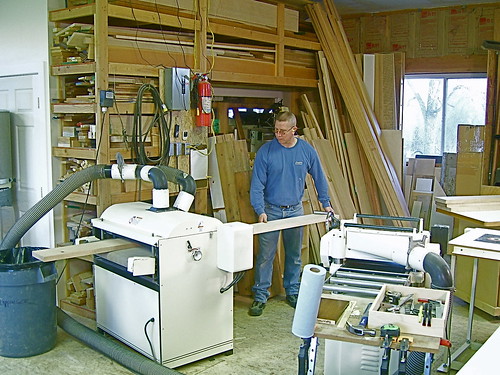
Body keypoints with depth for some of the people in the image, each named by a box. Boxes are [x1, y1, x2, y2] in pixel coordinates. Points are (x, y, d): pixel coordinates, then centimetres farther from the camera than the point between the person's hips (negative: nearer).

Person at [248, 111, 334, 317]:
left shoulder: (307, 150, -3)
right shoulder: (265, 151, -10)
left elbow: (319, 178, 10)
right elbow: (257, 185, -9)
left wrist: (326, 203, 14)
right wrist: (260, 211, -18)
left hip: (295, 210, 2)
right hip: (271, 210, -2)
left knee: (294, 255, 13)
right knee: (265, 255, -1)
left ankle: (292, 292, 28)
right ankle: (260, 296, 10)